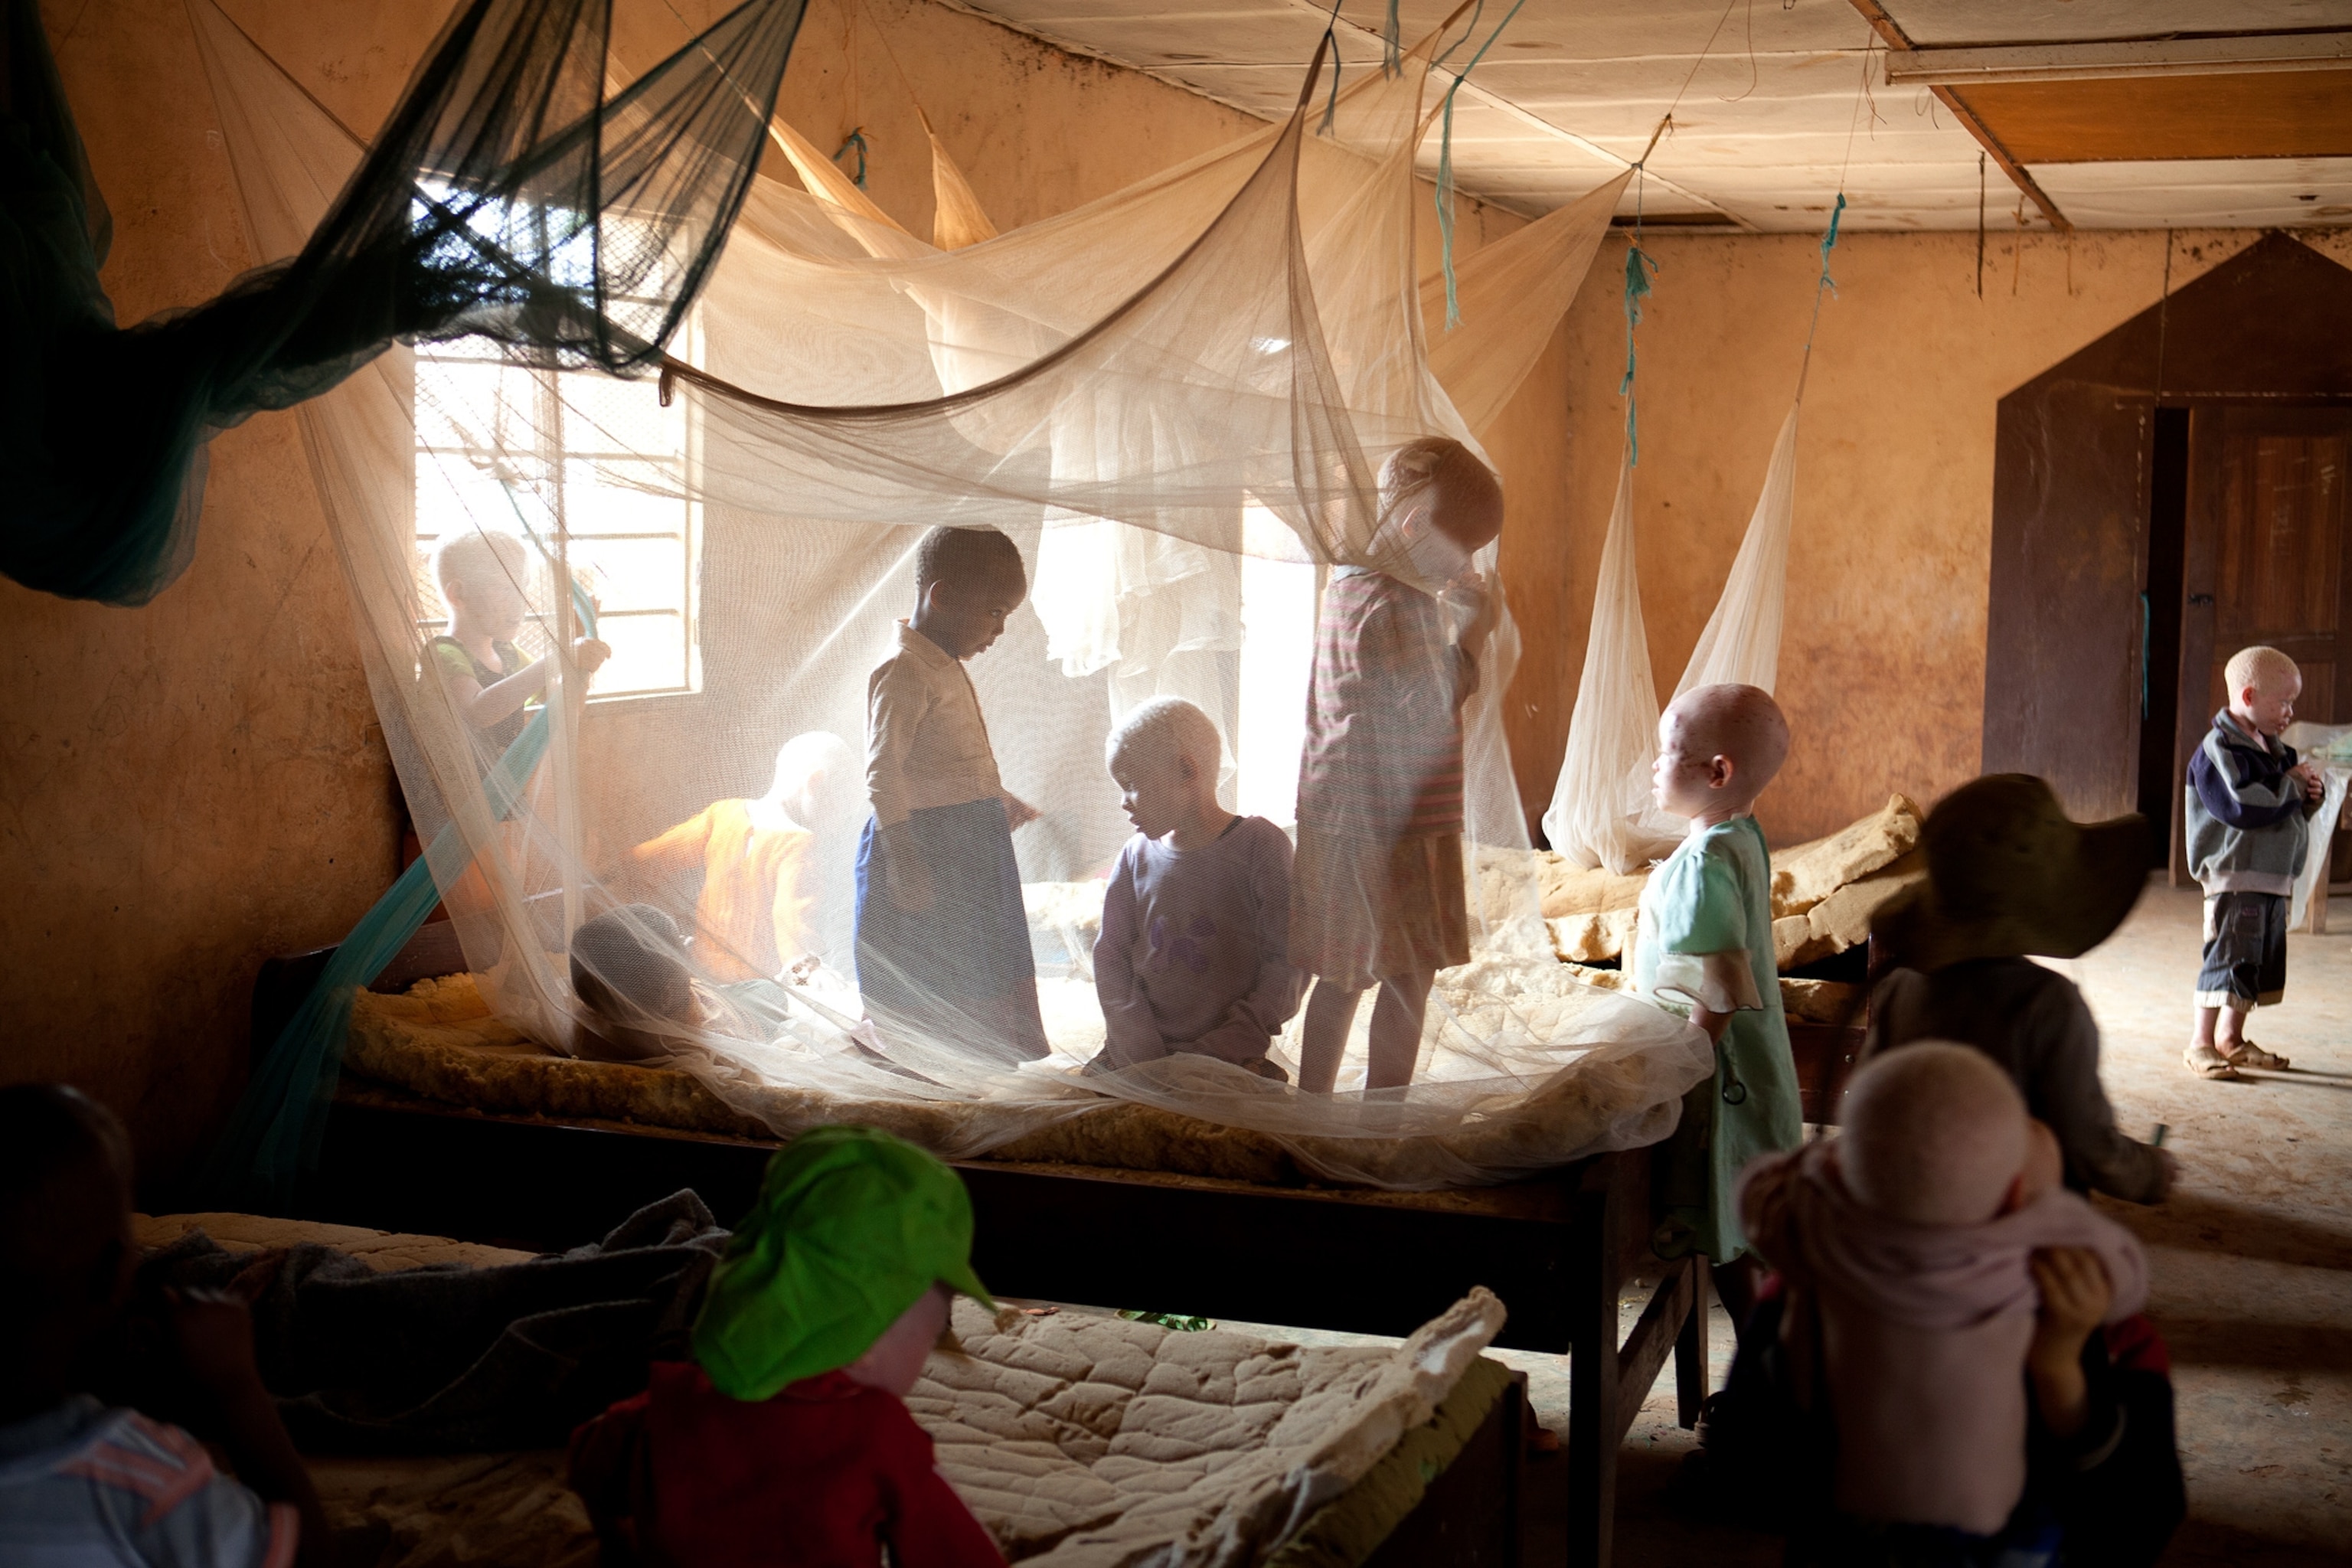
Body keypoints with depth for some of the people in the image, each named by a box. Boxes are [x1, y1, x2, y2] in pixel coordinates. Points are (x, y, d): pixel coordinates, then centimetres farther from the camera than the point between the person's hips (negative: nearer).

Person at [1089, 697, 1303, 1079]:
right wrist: (1140, 1048, -5)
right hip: (1138, 1057, 4)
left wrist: (1224, 1047, -13)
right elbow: (1110, 957, 10)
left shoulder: (1259, 845, -2)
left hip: (1230, 1059, -3)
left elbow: (1290, 961, -5)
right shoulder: (1137, 857, 11)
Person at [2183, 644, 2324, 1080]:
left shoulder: (2275, 749, 15)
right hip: (2234, 872, -9)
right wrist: (2292, 785, -14)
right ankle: (2201, 1044, -1)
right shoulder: (2219, 748, -14)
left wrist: (2308, 796, 0)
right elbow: (2242, 805, -26)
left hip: (2275, 876, 9)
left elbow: (2288, 810, 22)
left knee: (2263, 960, 13)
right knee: (2228, 956, -10)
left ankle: (2231, 1038, 25)